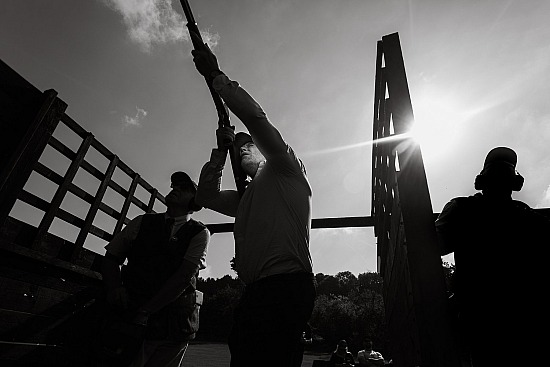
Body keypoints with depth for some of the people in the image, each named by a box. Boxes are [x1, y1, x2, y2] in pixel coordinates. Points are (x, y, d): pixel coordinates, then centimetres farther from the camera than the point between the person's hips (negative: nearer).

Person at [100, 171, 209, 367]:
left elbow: (184, 276, -12)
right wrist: (114, 287, -9)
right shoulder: (142, 222, 7)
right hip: (130, 315, 1)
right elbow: (111, 257, 10)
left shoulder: (199, 233, -3)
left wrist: (145, 311, -16)